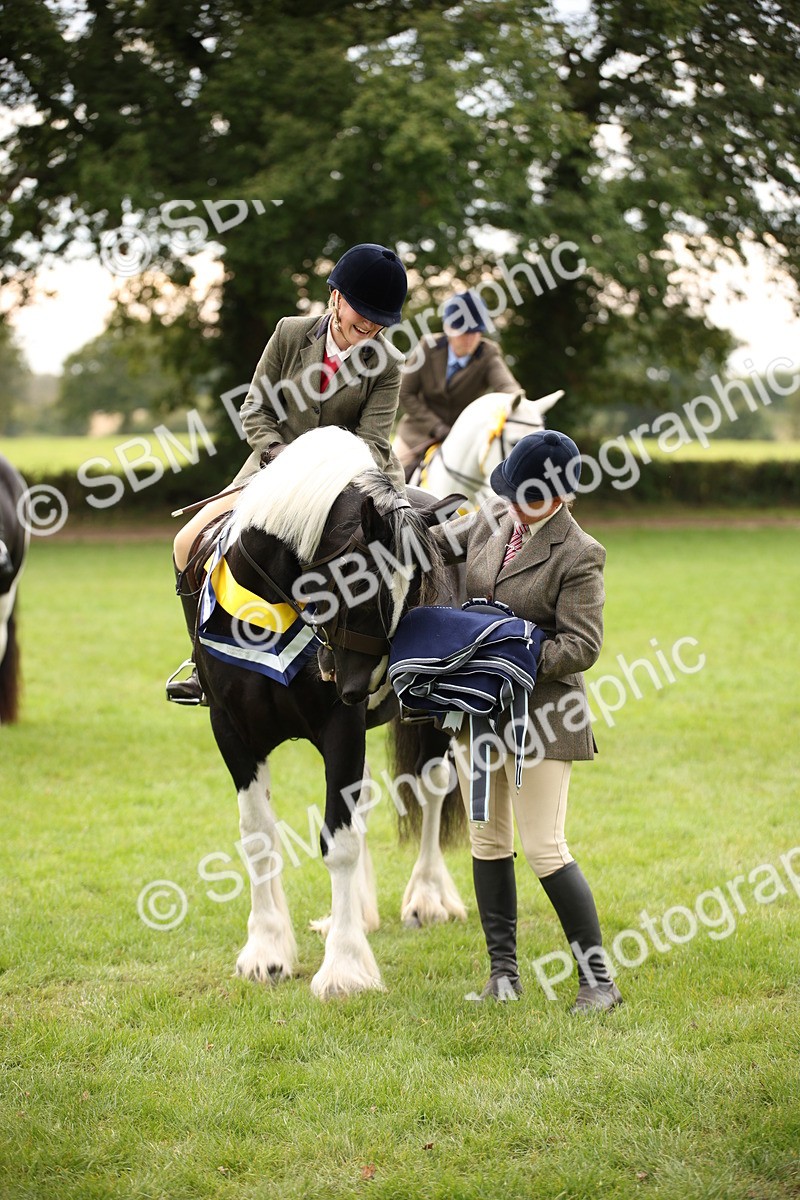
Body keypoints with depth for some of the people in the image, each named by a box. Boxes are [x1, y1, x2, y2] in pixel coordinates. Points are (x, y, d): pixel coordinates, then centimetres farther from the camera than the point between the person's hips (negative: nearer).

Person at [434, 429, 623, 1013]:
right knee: (488, 841, 11)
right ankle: (503, 972, 21)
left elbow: (581, 647, -16)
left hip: (540, 713, -7)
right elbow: (435, 541, 22)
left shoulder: (579, 555, -14)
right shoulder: (492, 519, 4)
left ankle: (599, 979, 3)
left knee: (546, 850, -8)